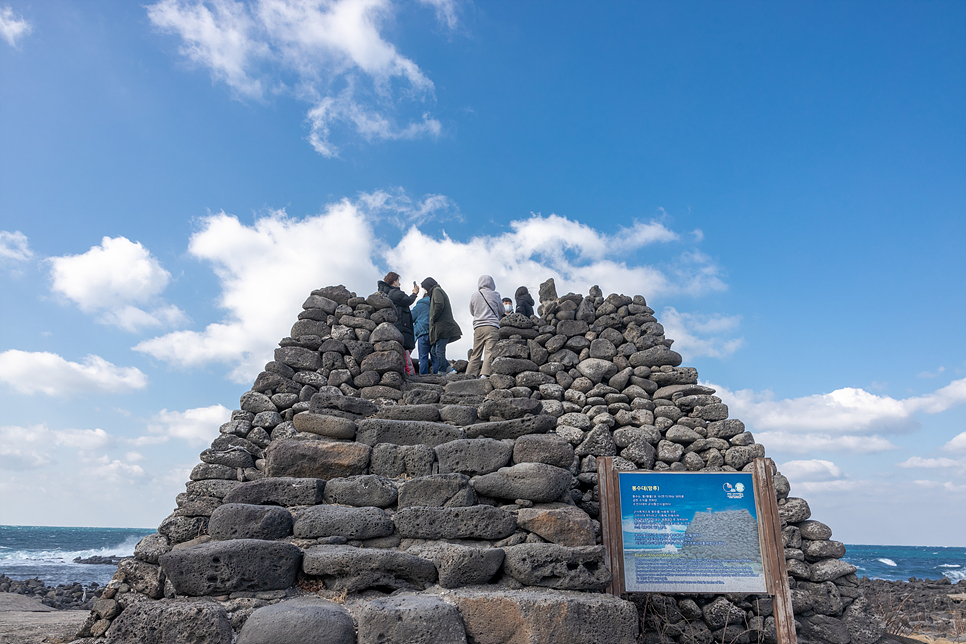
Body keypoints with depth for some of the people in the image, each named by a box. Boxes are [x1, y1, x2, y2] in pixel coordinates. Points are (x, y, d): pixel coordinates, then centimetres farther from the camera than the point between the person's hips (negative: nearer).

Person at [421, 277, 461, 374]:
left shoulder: (436, 290, -1)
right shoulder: (439, 291, 28)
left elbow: (439, 305, -19)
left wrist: (432, 319, -11)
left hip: (442, 326, -10)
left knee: (439, 350, -9)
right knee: (433, 350, 9)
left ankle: (442, 372, -8)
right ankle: (449, 369, 6)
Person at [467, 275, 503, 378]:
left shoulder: (473, 296, 7)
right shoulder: (495, 295, 3)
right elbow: (501, 310, 15)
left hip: (478, 327, 3)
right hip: (492, 326, -2)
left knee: (475, 354, 8)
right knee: (489, 352, -8)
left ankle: (470, 375, 4)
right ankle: (484, 374, -20)